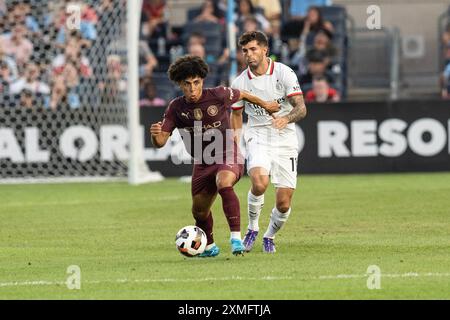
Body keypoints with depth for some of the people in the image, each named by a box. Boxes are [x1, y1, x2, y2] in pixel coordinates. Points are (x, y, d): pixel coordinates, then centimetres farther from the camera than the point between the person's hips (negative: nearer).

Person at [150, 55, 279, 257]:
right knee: (199, 211, 13)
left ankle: (236, 238, -36)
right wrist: (155, 134, -33)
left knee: (224, 184, -36)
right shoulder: (176, 108, -7)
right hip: (202, 163, 5)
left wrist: (265, 105, 22)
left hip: (228, 157, -4)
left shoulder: (218, 95, -15)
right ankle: (209, 247, 42)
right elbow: (160, 142, -8)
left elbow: (242, 95, 6)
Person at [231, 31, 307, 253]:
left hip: (285, 141, 0)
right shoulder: (240, 82, 1)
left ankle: (270, 236, 27)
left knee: (284, 203, -3)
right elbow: (236, 114, 16)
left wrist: (287, 118, -33)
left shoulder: (283, 73, -7)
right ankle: (252, 229, -7)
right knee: (259, 182, -30)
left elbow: (301, 108, -11)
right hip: (257, 138, 0)